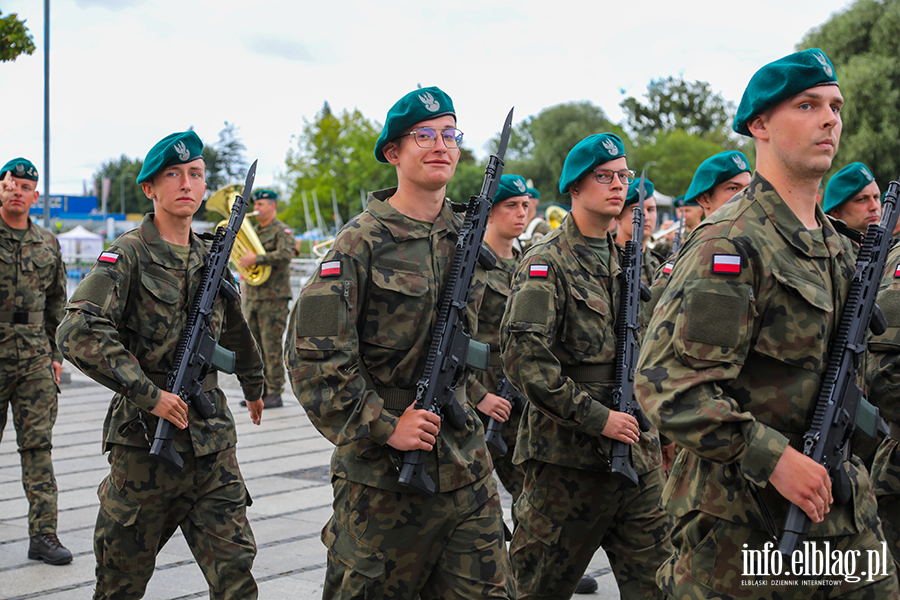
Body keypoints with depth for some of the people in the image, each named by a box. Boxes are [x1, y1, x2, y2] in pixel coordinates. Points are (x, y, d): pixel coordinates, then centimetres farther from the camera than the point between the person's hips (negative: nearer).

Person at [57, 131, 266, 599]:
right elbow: (78, 333, -23)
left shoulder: (211, 258, 10)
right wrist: (149, 394, -22)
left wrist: (254, 385, 42)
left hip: (212, 444, 4)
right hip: (145, 442, -4)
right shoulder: (128, 255, -8)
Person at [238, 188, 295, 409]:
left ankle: (275, 393, -3)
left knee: (272, 347, -8)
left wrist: (256, 259, -25)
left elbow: (285, 255, -21)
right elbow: (241, 252, 22)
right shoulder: (255, 231, 20)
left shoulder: (282, 231, -4)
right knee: (254, 347, 8)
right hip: (252, 296, 8)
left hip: (273, 297, -8)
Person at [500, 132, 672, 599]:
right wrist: (597, 418, -20)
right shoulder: (546, 263, -9)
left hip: (637, 452, 7)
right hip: (569, 455, -6)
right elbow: (523, 356, -20)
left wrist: (651, 424, 16)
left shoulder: (627, 262, 15)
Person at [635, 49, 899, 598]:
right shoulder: (731, 243, -17)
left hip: (843, 505, 8)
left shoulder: (837, 245, 12)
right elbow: (668, 381, -24)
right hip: (743, 516, -8)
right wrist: (775, 459, -23)